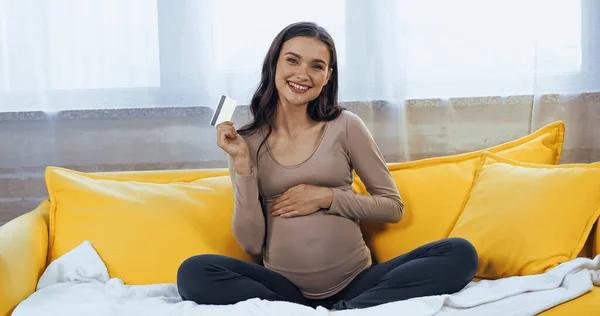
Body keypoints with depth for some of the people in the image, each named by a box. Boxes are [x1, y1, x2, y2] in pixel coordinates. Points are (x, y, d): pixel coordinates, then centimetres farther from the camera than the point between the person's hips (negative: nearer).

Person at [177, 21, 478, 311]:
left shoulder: (346, 126, 1)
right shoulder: (246, 141, 3)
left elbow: (393, 207, 5)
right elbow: (252, 244, -2)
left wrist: (326, 197, -8)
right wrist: (242, 164, -11)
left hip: (355, 282, 0)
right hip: (283, 287, 0)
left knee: (460, 253, -19)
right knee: (193, 272, -27)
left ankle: (342, 310, -26)